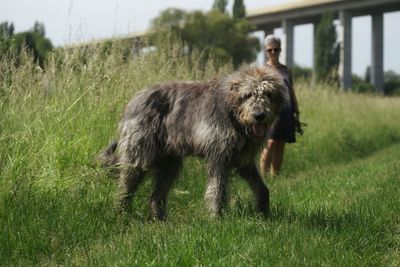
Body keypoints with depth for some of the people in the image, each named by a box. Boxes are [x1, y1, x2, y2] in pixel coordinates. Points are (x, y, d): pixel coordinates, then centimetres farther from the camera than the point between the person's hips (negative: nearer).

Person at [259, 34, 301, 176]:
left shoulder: (286, 71, 17)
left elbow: (292, 93, 19)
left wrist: (297, 114, 15)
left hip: (286, 112, 5)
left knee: (280, 146, 3)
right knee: (270, 143, -17)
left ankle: (275, 176, 6)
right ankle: (262, 176, -17)